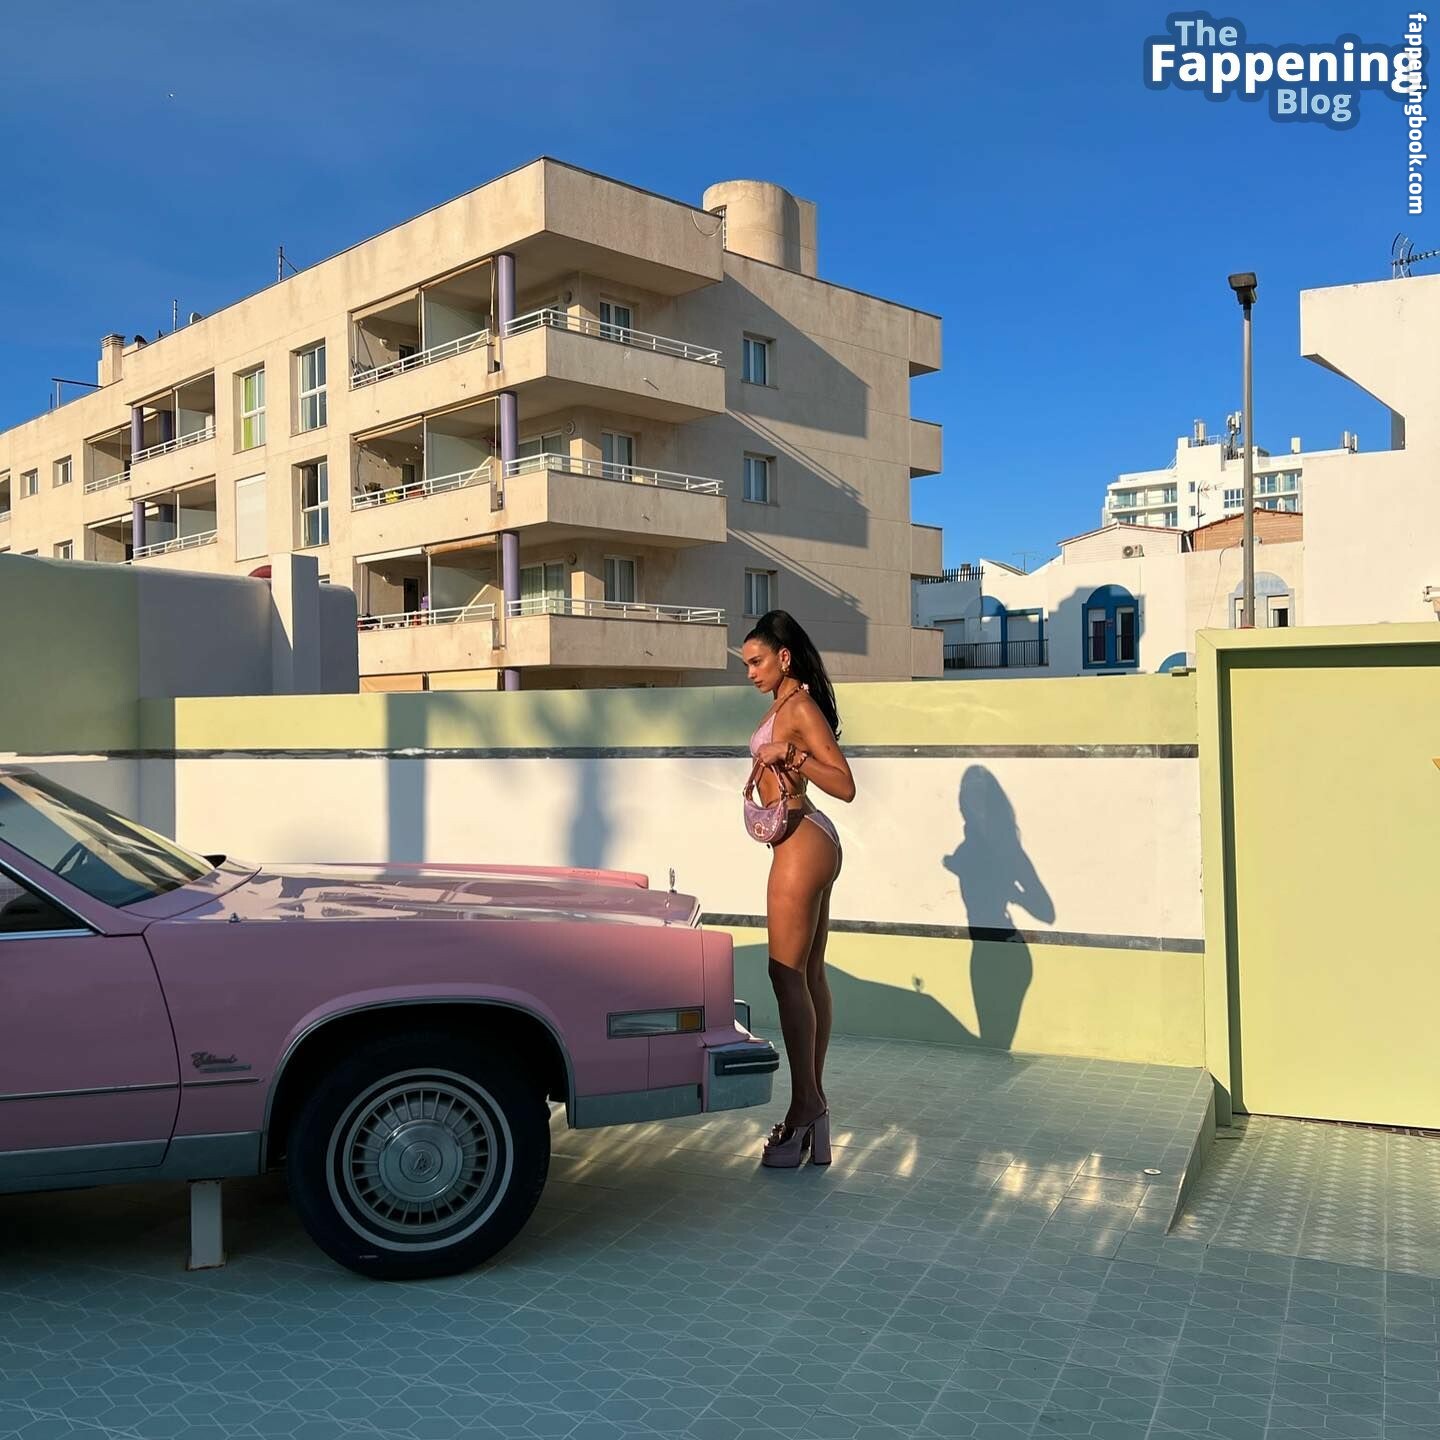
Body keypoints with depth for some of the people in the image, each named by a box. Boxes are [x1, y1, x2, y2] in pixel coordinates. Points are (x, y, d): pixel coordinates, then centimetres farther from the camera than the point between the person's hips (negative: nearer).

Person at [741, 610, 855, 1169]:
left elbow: (845, 785, -20)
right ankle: (814, 1102, 15)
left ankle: (804, 1106, -6)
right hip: (808, 842, 10)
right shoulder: (785, 704, 16)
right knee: (809, 975, 10)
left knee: (788, 974, -10)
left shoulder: (800, 707, -13)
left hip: (802, 844, -10)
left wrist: (791, 756, -28)